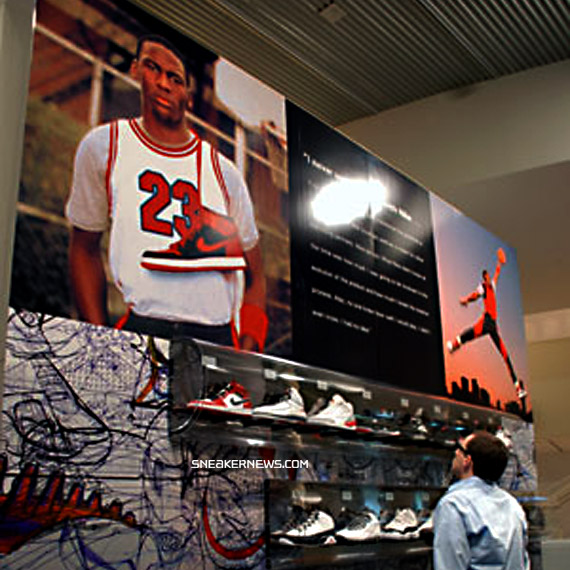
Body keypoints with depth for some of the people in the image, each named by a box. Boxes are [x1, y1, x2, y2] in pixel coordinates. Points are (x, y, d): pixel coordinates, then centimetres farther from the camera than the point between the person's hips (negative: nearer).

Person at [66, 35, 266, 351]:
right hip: (142, 328, -2)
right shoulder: (102, 147, 10)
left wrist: (247, 357, 0)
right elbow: (84, 249, 14)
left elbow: (253, 277, 15)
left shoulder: (224, 173, 11)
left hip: (218, 336, 2)